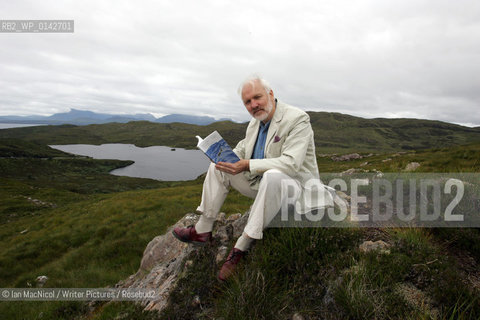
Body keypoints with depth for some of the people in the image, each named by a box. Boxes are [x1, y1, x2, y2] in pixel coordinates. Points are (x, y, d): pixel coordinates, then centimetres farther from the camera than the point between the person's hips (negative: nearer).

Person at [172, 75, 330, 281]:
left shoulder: (297, 119, -18)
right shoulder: (254, 123, 7)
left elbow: (291, 164, -29)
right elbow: (241, 151, 18)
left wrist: (248, 165, -33)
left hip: (295, 185, -7)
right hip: (261, 182, 8)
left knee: (272, 176, -41)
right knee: (218, 167, 0)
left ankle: (242, 246, -29)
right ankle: (202, 230, 1)